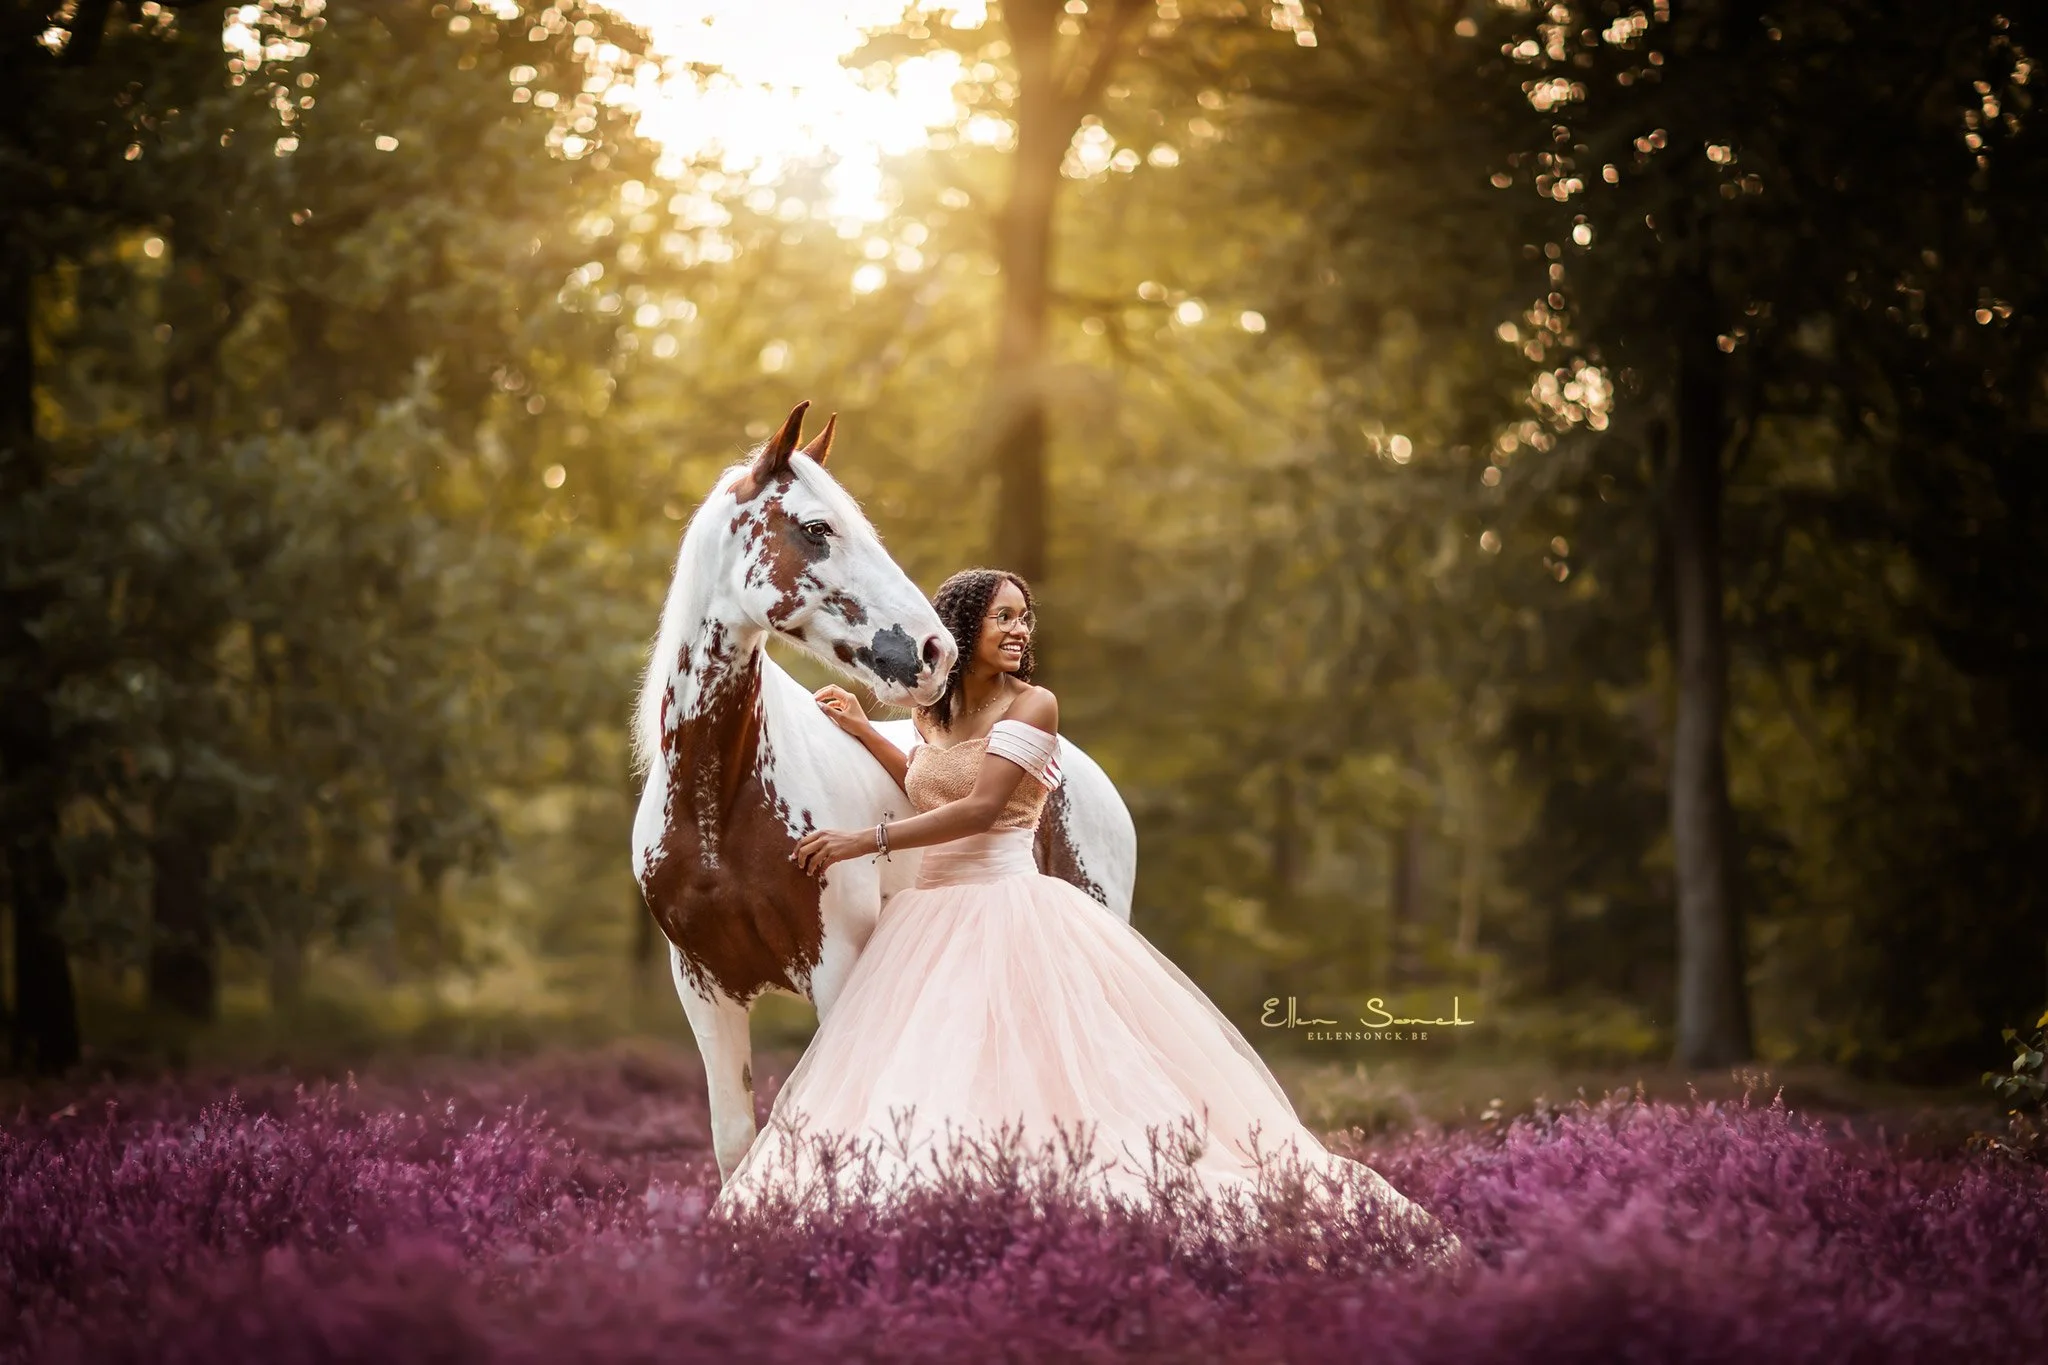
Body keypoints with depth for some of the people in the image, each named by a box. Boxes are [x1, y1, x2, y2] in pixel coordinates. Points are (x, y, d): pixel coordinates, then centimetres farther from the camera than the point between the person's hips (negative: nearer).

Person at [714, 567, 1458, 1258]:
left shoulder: (1031, 706, -6)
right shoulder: (932, 711, 13)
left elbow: (979, 809, -17)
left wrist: (868, 840, -20)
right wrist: (862, 729, 25)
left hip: (1009, 911, -6)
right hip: (932, 913, 6)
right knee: (909, 1086, -1)